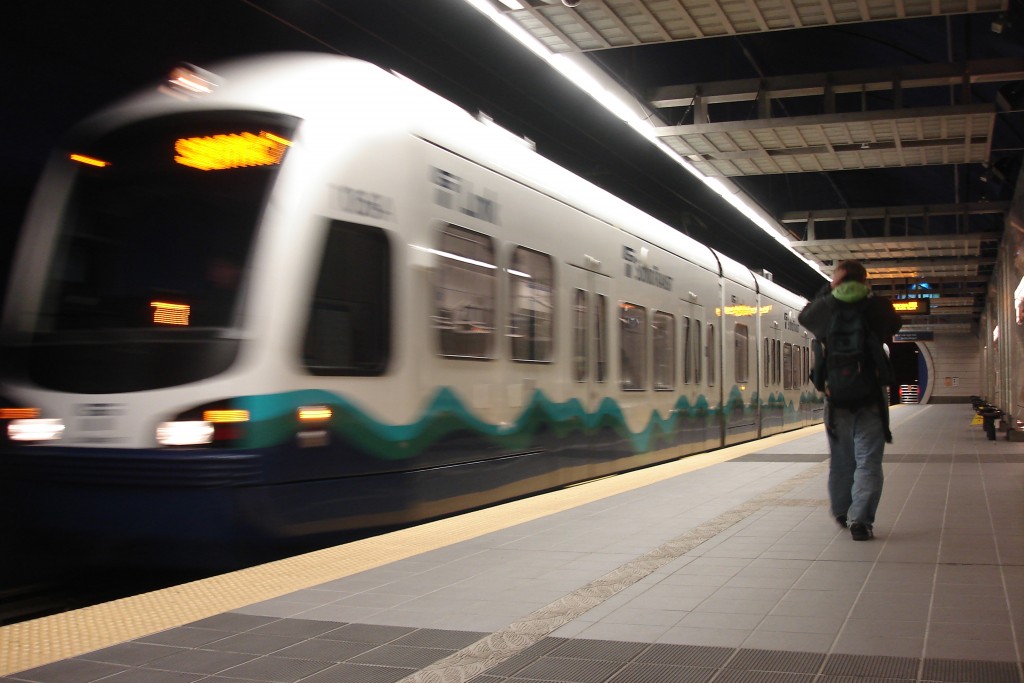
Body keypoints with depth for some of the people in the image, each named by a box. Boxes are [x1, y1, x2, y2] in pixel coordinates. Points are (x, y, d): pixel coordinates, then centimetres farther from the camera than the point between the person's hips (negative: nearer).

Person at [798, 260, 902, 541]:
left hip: (836, 398, 2)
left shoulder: (827, 308, -4)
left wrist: (828, 290, 17)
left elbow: (804, 317, 18)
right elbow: (894, 325, 16)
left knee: (840, 459, 17)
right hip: (871, 398, -2)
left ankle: (841, 513, 30)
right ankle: (861, 520, -11)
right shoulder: (877, 307, -5)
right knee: (868, 462, -1)